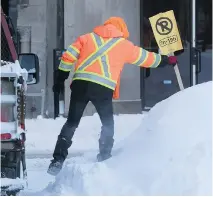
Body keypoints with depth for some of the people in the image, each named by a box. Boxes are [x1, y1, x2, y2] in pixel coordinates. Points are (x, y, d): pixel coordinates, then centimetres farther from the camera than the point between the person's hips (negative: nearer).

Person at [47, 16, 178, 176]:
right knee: (108, 125, 17)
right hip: (103, 88, -2)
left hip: (80, 84, 2)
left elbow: (68, 57, 9)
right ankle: (104, 159, 10)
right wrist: (168, 60, 41)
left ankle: (58, 161, 1)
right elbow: (147, 58, 26)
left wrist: (60, 79, 12)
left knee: (71, 123, 8)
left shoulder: (87, 38, 19)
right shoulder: (124, 45, 16)